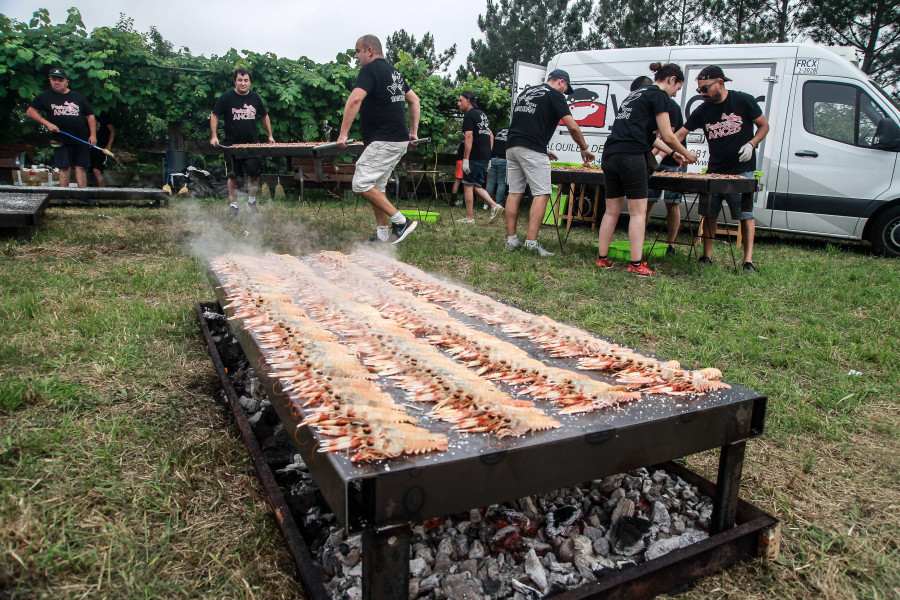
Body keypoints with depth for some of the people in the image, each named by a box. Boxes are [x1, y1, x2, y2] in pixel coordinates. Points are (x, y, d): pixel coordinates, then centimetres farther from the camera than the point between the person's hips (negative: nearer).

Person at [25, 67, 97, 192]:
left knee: (81, 167, -2)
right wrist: (47, 123, -5)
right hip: (61, 140, -1)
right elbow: (30, 112, 9)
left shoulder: (78, 97, 10)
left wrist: (93, 135, 0)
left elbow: (90, 116, 10)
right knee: (64, 167, -3)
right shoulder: (45, 96, 8)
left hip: (81, 139, 1)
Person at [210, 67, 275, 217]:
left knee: (254, 173, -3)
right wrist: (214, 136, -7)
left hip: (253, 143, 2)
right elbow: (214, 116, 3)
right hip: (232, 144, -2)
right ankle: (233, 205, 13)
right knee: (233, 176, 3)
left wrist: (270, 135, 16)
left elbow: (264, 116, 20)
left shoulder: (255, 97, 6)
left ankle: (251, 202, 16)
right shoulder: (227, 97, -3)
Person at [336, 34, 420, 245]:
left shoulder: (370, 69, -9)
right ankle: (382, 236, 15)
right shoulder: (394, 71, 20)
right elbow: (414, 100, 26)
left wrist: (343, 133, -22)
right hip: (399, 140, 10)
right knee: (376, 186, 13)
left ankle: (401, 221, -8)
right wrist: (413, 130, 26)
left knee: (361, 184, -9)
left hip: (384, 141, -10)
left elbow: (355, 99, -23)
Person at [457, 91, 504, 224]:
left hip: (474, 157, -8)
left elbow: (469, 137, -17)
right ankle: (494, 206, -2)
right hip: (485, 157, 8)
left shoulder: (469, 115, -7)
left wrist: (465, 159, -19)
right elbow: (491, 136, 22)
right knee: (477, 186, 14)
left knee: (468, 186, -1)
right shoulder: (482, 114, 20)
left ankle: (469, 217, 1)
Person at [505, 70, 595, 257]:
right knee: (542, 193, -4)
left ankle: (511, 240, 10)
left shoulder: (526, 92, 24)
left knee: (514, 192, 9)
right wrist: (584, 149, 10)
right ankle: (531, 242, -11)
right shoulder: (555, 95, 2)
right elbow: (572, 127, -5)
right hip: (533, 149, -7)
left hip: (512, 146, 7)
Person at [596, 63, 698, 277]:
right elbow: (667, 136, -4)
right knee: (638, 211, -3)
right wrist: (686, 154, 12)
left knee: (612, 210, 12)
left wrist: (673, 153, 31)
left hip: (610, 155, 8)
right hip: (630, 156, -8)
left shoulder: (636, 94, 26)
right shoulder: (659, 95, 0)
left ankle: (602, 259, 15)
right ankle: (636, 265, -3)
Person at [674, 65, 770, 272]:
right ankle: (707, 256, 12)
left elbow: (764, 126, 4)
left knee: (746, 214, -4)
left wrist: (751, 145, -14)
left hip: (742, 171, -3)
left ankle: (748, 260, -1)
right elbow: (679, 134, 3)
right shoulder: (702, 111, 5)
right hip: (714, 171, 4)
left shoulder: (744, 101, -4)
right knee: (709, 214, 3)